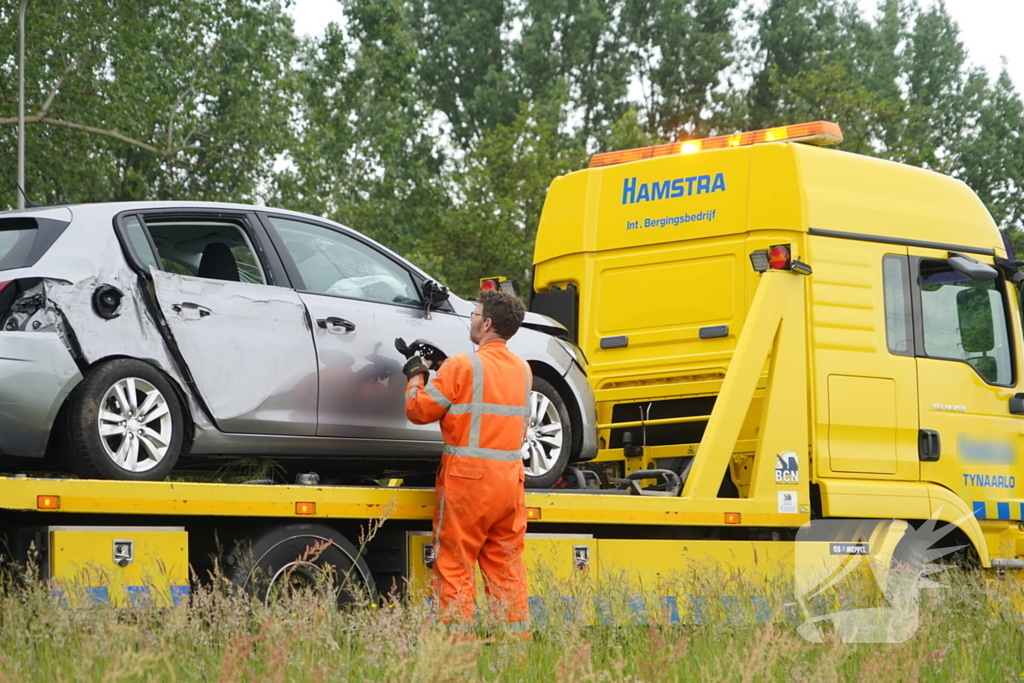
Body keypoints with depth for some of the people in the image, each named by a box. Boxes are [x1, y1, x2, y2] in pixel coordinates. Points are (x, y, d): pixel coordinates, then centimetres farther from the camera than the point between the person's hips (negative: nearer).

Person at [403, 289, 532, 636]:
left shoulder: (463, 366, -10)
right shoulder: (523, 370, 11)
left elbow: (419, 410, -6)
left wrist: (416, 376, 14)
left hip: (468, 477, -6)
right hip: (511, 477, 6)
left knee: (454, 565, -1)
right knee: (506, 567, 10)